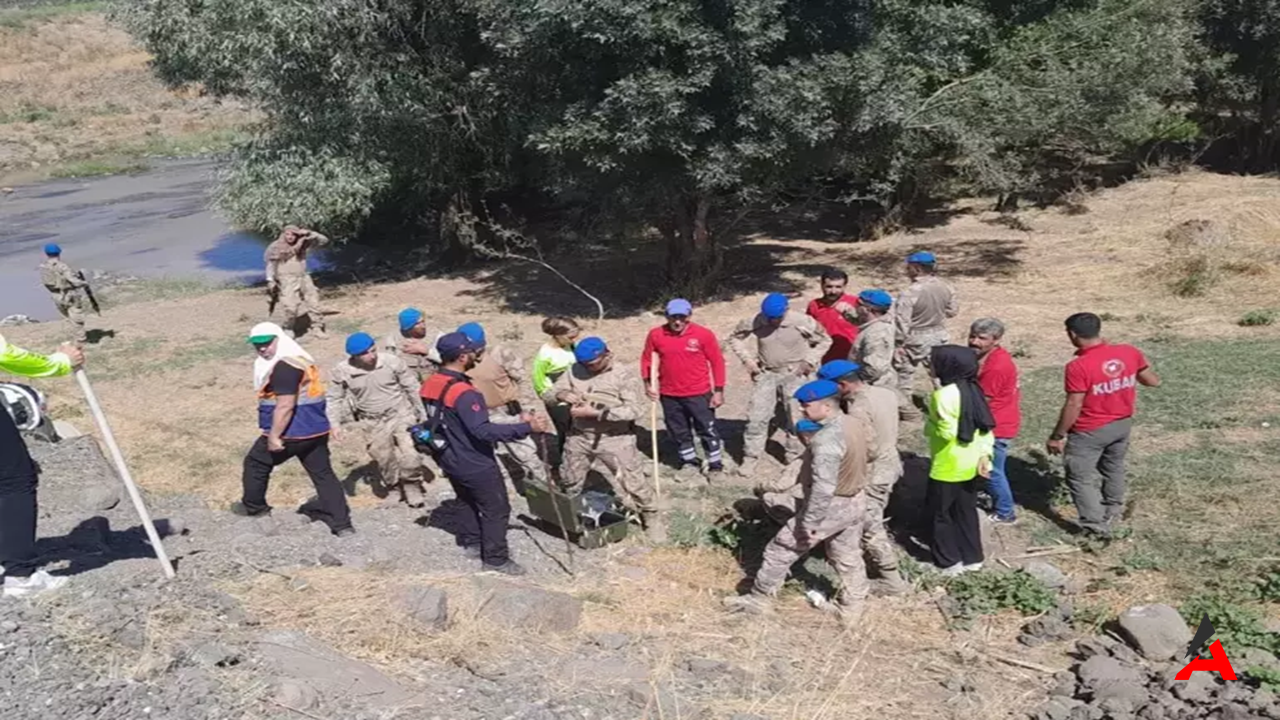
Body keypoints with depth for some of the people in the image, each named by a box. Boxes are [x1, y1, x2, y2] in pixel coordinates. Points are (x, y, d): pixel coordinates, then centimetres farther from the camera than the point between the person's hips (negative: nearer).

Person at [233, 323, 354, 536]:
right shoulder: (298, 358, 15)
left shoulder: (284, 366, -18)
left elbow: (285, 405, -24)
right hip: (315, 429, 9)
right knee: (323, 474, 8)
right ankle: (342, 524, 4)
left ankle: (254, 507, 33)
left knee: (255, 464, 15)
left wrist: (274, 435, -21)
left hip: (291, 431, -9)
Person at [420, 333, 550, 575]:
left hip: (451, 459, 9)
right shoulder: (463, 392, -30)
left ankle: (471, 543, 41)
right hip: (475, 463, -9)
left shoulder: (430, 385, -2)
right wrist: (526, 427, -37)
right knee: (497, 509, 6)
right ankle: (495, 560, 13)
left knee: (468, 500, 28)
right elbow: (483, 431, -36)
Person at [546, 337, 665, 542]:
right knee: (570, 483, 22)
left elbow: (632, 410, -22)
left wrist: (595, 412, -27)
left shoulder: (624, 378, -11)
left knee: (634, 482, -4)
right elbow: (549, 393, 5)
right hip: (579, 437, 4)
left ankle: (652, 519, 17)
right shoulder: (574, 372, 1)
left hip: (614, 438, -4)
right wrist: (562, 395, -21)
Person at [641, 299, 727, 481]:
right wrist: (647, 383, -2)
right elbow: (647, 359, 7)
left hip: (699, 394, -3)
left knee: (707, 430, 6)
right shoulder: (656, 335, -5)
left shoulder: (704, 335, -12)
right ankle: (689, 462, 34)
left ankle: (715, 465, 21)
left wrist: (719, 390, -6)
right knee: (679, 432, 16)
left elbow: (717, 361, -6)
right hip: (669, 395, 3)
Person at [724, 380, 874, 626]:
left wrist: (809, 524, -26)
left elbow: (823, 488, -32)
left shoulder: (826, 440, -30)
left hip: (830, 508, -8)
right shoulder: (859, 423, -4)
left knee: (781, 549, 8)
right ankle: (852, 609, 33)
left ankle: (759, 597, 22)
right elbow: (868, 455, 12)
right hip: (856, 503, 8)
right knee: (848, 557, 22)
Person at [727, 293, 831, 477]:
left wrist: (809, 361, -10)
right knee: (756, 416, -1)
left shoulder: (802, 322, -17)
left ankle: (794, 457, 22)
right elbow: (735, 338, 5)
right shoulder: (755, 322, -13)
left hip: (794, 375, -1)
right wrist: (747, 359, -6)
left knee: (796, 418, 5)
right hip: (766, 374, 1)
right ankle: (750, 458, 10)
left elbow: (824, 340, -3)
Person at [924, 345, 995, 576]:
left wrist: (928, 426, -8)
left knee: (941, 513, 8)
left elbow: (947, 432, -27)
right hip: (970, 464, 8)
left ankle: (950, 562, 15)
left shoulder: (943, 395, -23)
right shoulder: (972, 389, 3)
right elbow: (985, 424, 4)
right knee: (966, 511, 19)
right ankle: (972, 557, 28)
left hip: (947, 466, -8)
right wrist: (985, 454, 4)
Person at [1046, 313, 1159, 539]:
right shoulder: (1129, 352, -9)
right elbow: (1154, 381, 2)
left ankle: (1096, 528, 9)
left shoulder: (1078, 367, -26)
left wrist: (1057, 436, -10)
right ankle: (1113, 511, 45)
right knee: (1114, 468, 27)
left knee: (1080, 479, 8)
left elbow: (1073, 407, -22)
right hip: (1123, 424, 7)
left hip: (1090, 432, -7)